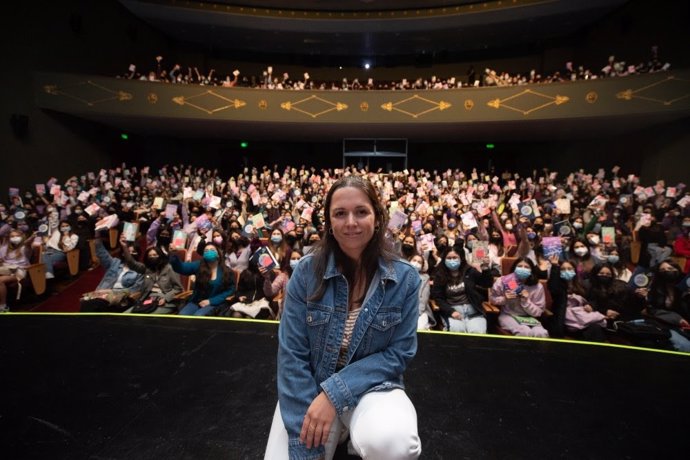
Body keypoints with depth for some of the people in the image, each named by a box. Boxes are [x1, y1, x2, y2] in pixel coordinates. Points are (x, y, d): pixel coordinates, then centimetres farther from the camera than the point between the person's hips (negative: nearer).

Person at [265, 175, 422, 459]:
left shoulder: (404, 278, -11)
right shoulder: (307, 271, -11)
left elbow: (400, 352, -9)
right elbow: (292, 354, -11)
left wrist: (335, 392, -19)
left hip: (372, 386, 0)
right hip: (310, 387, 1)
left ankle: (359, 434, 6)